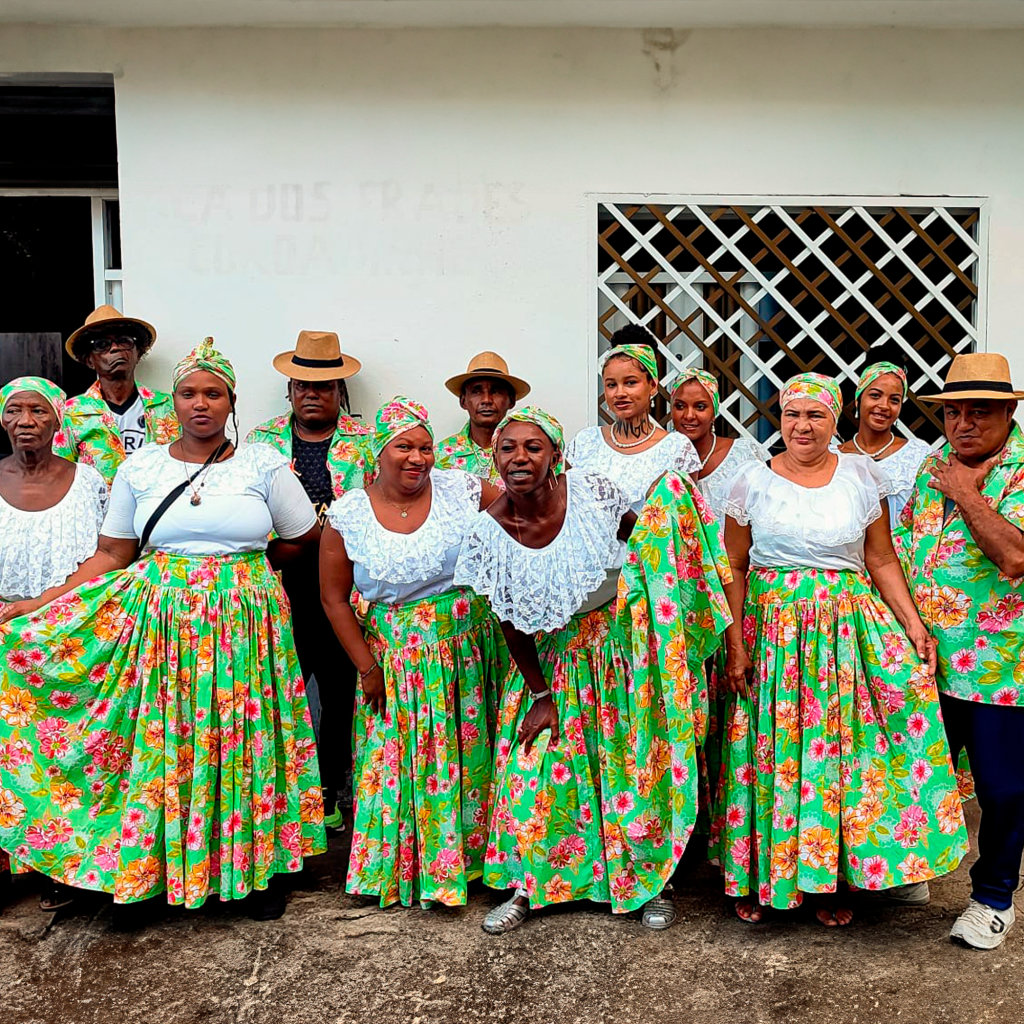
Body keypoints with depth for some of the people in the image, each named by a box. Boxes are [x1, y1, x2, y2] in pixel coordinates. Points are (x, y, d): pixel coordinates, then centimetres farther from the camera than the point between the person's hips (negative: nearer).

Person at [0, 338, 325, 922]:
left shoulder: (265, 464, -1)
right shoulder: (140, 468, 4)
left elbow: (305, 538, 8)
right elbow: (111, 555, 5)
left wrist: (246, 564, 7)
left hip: (244, 622, -1)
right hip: (160, 620, 1)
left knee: (244, 743, 5)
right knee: (159, 744, 5)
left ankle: (261, 864, 22)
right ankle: (145, 869, 24)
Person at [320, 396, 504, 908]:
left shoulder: (463, 490, -5)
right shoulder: (347, 515, -5)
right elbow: (334, 598, 0)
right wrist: (366, 667, -2)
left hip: (467, 649, 1)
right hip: (394, 656, 0)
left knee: (463, 757, 9)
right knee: (397, 760, 4)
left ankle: (458, 858, 29)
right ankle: (400, 867, 24)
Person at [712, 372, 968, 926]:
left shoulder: (863, 476, 4)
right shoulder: (753, 483, 1)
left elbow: (882, 561, 7)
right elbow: (733, 570, 1)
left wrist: (915, 625, -2)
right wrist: (734, 644, -5)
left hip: (848, 629, 1)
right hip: (770, 627, -1)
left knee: (845, 746, 1)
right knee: (771, 750, 2)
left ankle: (833, 877, 19)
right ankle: (757, 876, 19)